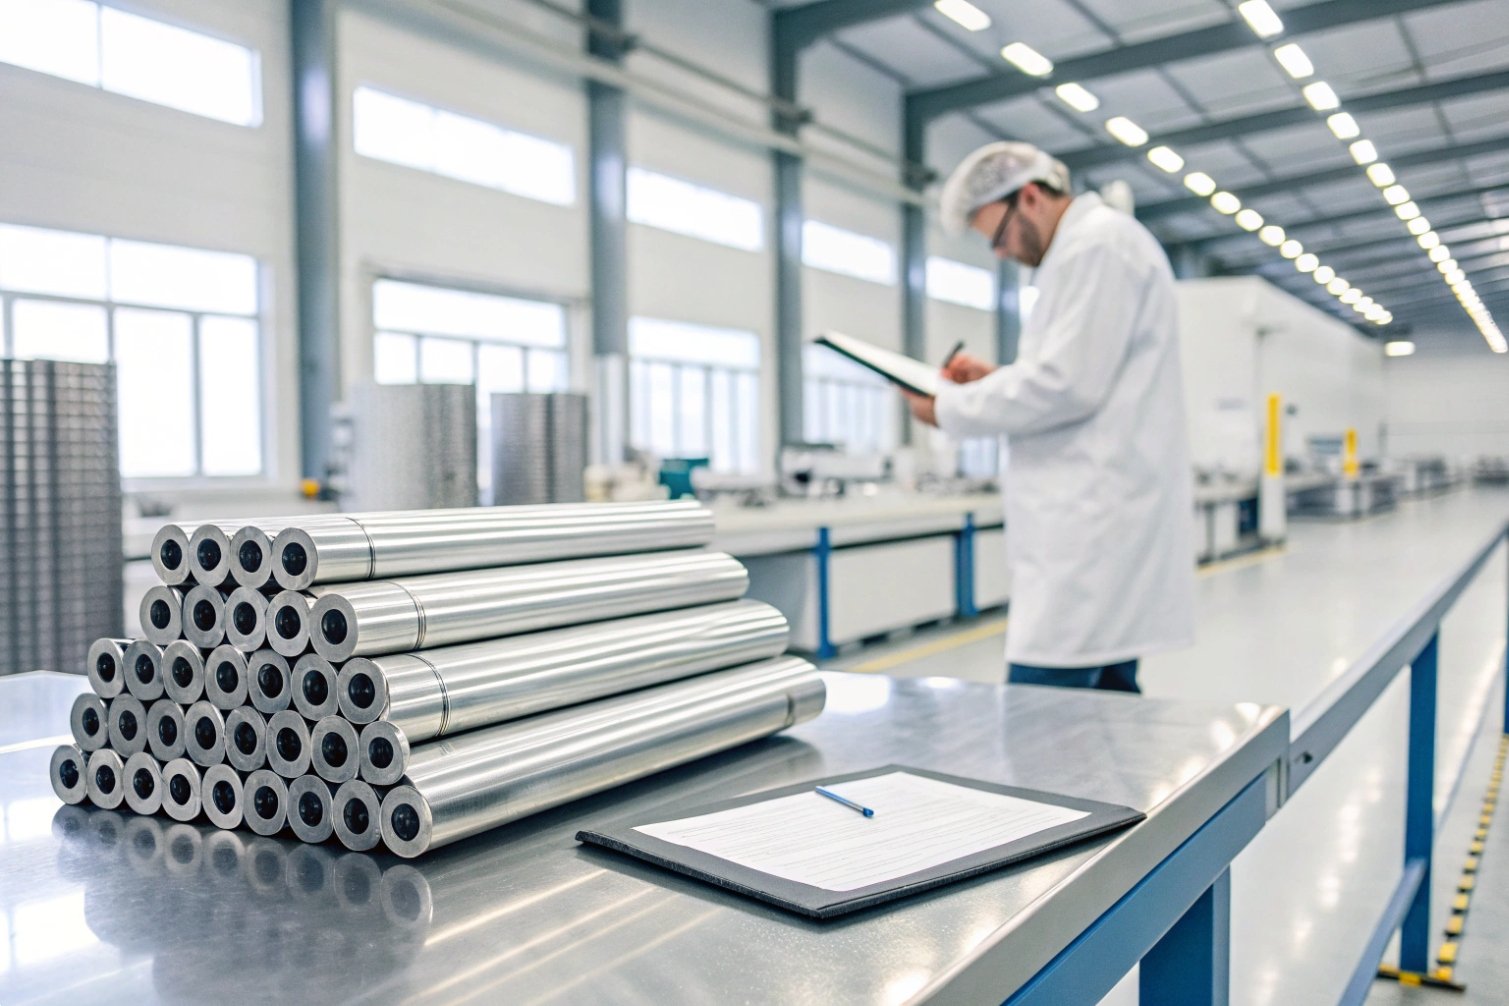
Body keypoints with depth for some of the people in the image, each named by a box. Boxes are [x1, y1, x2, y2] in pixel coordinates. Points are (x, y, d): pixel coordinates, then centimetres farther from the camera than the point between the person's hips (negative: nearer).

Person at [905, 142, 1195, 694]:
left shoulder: (1099, 241, -10)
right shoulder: (1091, 247, 22)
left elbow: (1069, 384, -19)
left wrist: (951, 409, -9)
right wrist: (997, 378, 16)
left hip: (1098, 523, -11)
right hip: (1104, 519, 11)